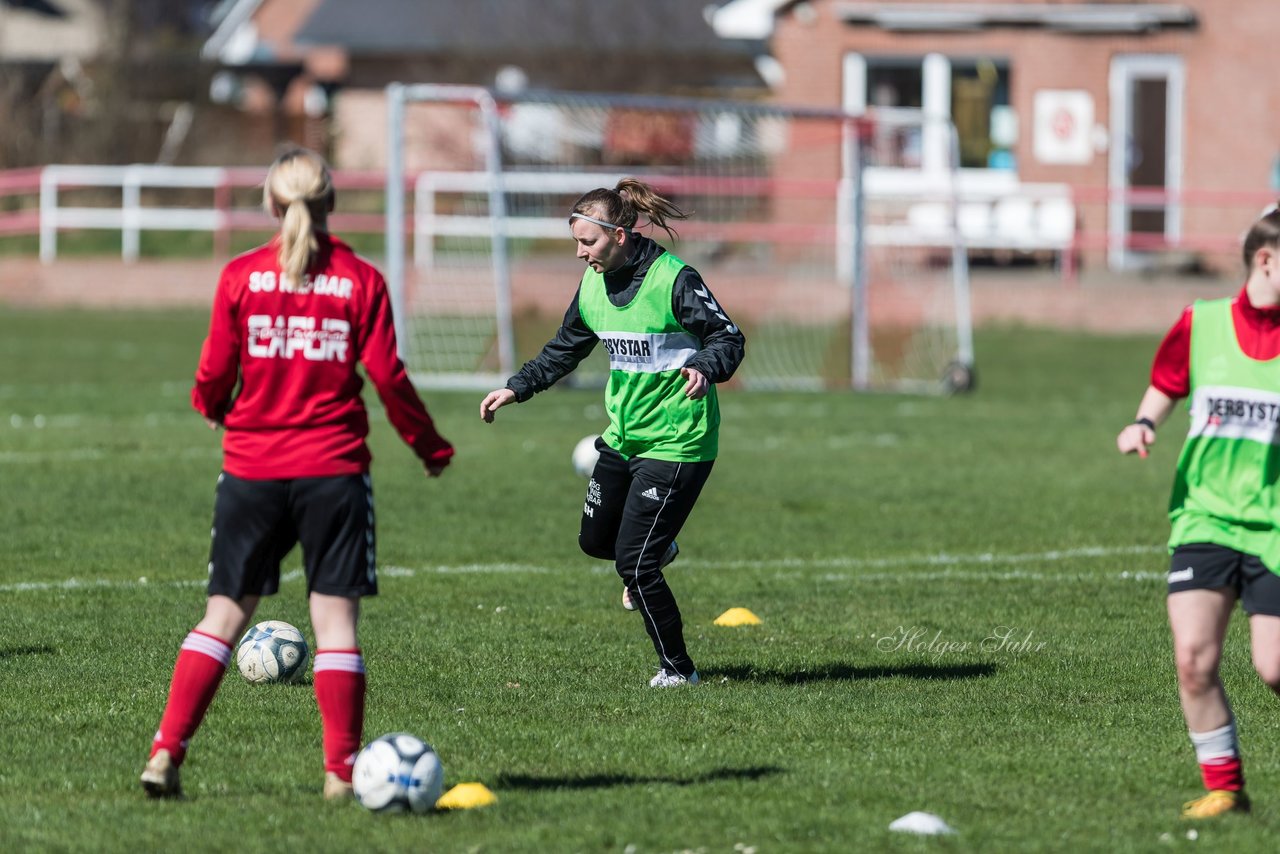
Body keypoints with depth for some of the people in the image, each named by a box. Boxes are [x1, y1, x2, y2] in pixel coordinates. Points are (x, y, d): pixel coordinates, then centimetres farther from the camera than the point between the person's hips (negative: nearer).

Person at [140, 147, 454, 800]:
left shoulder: (240, 276, -1)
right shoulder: (360, 281, -2)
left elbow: (214, 373, 1)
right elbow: (388, 378, -3)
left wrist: (212, 407, 24)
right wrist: (430, 448, 11)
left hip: (252, 469, 1)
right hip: (334, 470, -1)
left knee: (224, 614, 9)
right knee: (336, 616, 3)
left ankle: (166, 753, 1)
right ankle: (342, 771, 0)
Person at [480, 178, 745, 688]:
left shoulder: (673, 280, -19)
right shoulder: (594, 284, 4)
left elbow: (729, 338, -18)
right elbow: (564, 350, 19)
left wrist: (703, 369, -39)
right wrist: (516, 389, 13)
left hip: (676, 443, -8)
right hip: (623, 435, 8)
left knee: (633, 562, -9)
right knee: (595, 540, 18)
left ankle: (677, 668, 8)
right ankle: (656, 551, 51)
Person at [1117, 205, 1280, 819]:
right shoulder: (1200, 323, 1)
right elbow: (1165, 387, 18)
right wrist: (1145, 423, 0)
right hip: (1203, 517, 1)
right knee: (1194, 657, -11)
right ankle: (1224, 785, 4)